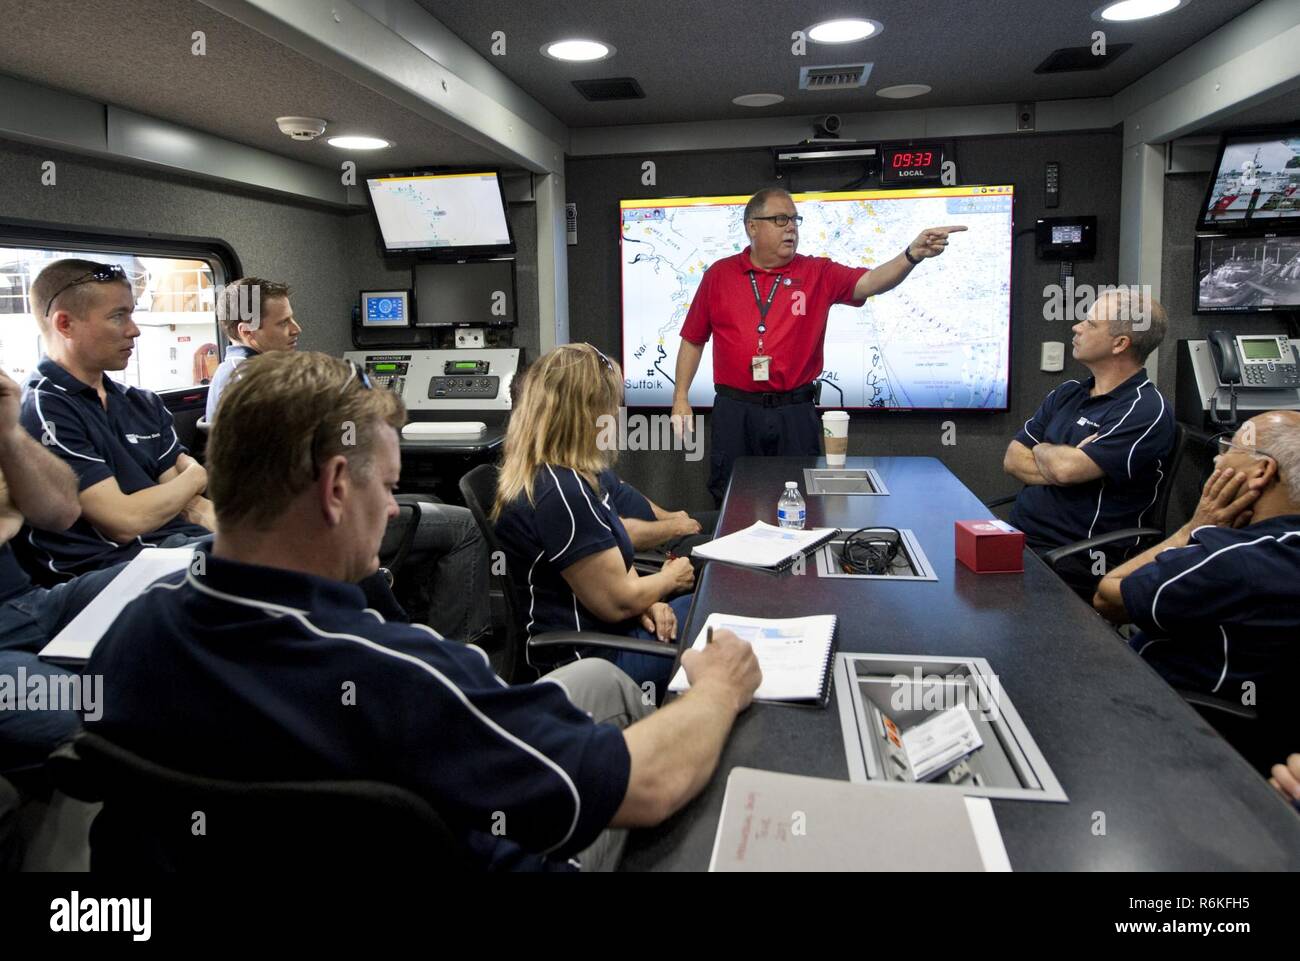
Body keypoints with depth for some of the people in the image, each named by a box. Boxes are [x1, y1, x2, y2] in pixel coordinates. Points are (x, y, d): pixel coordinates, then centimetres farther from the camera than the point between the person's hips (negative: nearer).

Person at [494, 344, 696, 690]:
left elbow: (609, 560, 14)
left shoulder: (546, 476, 3)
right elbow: (617, 602, -22)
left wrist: (647, 601, -3)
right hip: (593, 659, -10)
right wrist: (670, 579, -2)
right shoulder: (561, 493, -30)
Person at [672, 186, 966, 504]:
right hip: (734, 412, 0)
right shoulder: (719, 275, 4)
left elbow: (869, 281, -14)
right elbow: (692, 340, 9)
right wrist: (681, 398, 4)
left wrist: (912, 254, -33)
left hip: (794, 413, 0)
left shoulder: (818, 274, 2)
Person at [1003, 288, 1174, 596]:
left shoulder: (1146, 409, -8)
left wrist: (1041, 450, 4)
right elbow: (1012, 460, 10)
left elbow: (1066, 469, -19)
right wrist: (1061, 459, -9)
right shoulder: (1066, 393, 16)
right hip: (1018, 537, 7)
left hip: (1075, 561, -7)